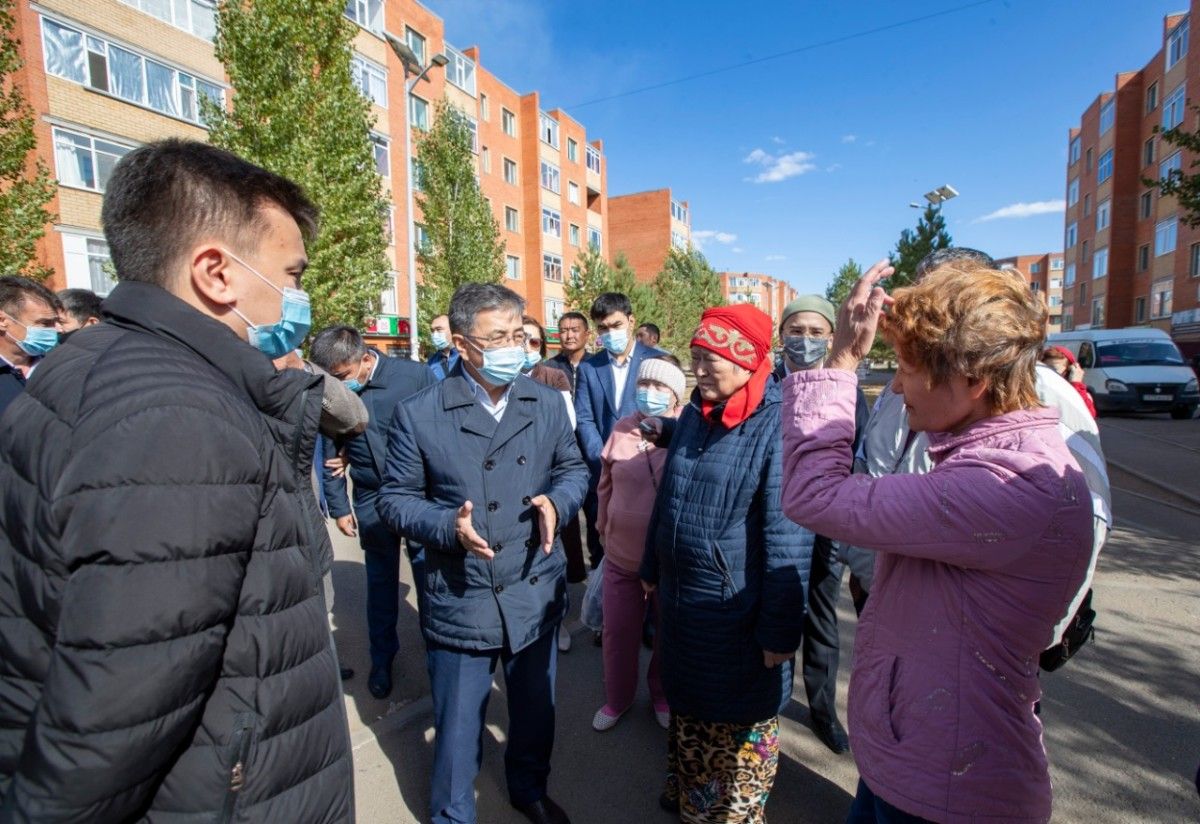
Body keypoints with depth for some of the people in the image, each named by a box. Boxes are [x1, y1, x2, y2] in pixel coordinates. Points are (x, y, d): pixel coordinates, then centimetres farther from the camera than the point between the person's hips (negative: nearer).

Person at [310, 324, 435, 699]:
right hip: (372, 501, 2)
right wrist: (338, 507, 5)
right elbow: (329, 453, 4)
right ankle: (382, 658, 35)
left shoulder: (414, 375, -14)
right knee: (381, 583, 17)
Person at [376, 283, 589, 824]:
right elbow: (395, 499, -5)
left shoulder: (547, 403, -1)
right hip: (460, 602, -3)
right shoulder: (418, 415, -11)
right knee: (456, 729, 17)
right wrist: (448, 525, -22)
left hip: (536, 595, 3)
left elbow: (573, 468, 8)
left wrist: (556, 501, -14)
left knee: (535, 713, 25)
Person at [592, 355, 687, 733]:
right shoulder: (622, 429, -3)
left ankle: (662, 694, 47)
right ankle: (617, 698, 43)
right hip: (621, 554, 3)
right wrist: (603, 528, 14)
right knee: (618, 633, 17)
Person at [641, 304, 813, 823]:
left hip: (737, 615, -7)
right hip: (680, 600, 7)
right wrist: (652, 568, 18)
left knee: (740, 725, 17)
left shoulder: (779, 424, -21)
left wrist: (780, 630, -16)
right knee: (687, 707, 26)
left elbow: (788, 538, -20)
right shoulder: (695, 413, 3)